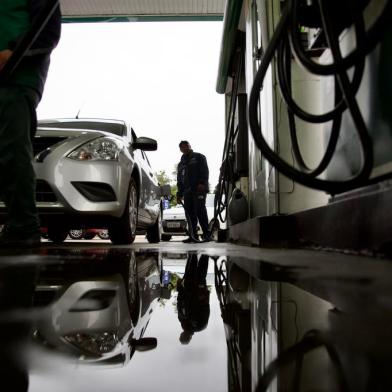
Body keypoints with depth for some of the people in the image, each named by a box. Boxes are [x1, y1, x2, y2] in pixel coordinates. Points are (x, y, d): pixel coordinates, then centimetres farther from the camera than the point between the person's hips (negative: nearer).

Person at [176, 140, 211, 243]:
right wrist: (179, 194, 19)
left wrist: (202, 183, -17)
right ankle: (193, 235, 1)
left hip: (199, 189, -6)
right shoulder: (181, 163, 29)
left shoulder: (199, 157, 12)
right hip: (187, 191, 6)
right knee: (190, 213, -1)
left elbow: (204, 171, -2)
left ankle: (206, 234, -16)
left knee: (200, 210, -16)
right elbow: (179, 180, 29)